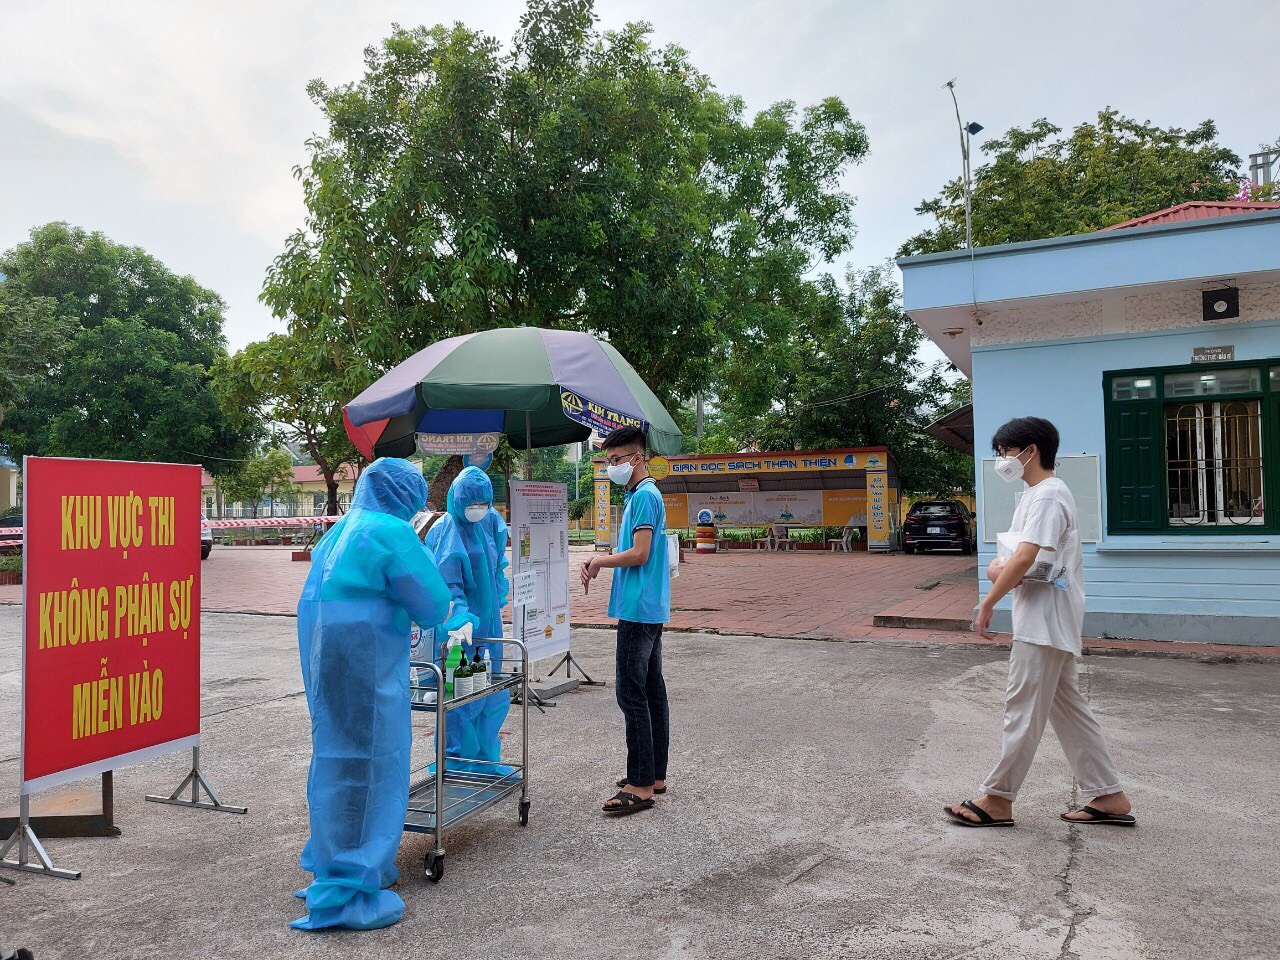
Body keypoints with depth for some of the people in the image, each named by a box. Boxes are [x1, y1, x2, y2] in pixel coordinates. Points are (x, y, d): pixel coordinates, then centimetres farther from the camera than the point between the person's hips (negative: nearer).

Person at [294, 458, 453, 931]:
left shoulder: (341, 529, 15)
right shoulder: (393, 533, -12)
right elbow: (433, 606, -10)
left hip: (322, 654, 9)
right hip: (366, 665, -9)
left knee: (338, 758, 19)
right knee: (368, 766, 0)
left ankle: (335, 865, 34)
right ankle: (345, 893, 7)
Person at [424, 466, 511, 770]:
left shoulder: (492, 522, 5)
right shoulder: (447, 532, -15)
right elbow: (448, 585, -21)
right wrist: (461, 618, -34)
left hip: (488, 619, 7)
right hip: (458, 622, -7)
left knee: (492, 693, 12)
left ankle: (484, 759, 24)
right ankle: (458, 759, 13)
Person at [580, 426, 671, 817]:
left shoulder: (644, 495, -13)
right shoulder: (642, 495, 17)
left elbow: (639, 554, -20)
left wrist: (599, 562, -6)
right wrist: (600, 560, 4)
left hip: (638, 609, -10)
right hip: (650, 609, 10)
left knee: (632, 694, -7)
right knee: (652, 690, 13)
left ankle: (641, 785, -2)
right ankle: (655, 774, 21)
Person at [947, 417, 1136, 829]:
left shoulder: (1048, 495, -16)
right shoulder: (1034, 495, 16)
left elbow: (1026, 557, -25)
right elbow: (1015, 551, 21)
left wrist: (988, 602, -17)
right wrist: (997, 568, -1)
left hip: (1044, 621, -10)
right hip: (1048, 622, 10)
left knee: (1023, 710, -3)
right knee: (1068, 707, 14)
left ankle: (997, 801, 6)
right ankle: (1109, 797, 21)